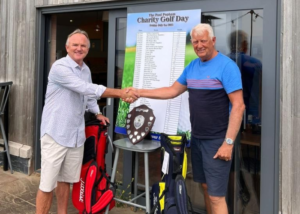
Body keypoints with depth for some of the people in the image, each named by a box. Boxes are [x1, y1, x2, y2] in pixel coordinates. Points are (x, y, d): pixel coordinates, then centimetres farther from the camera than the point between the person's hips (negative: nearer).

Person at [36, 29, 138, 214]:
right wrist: (120, 93, -27)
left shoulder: (86, 70, 11)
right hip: (56, 133, -7)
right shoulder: (59, 67, -15)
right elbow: (86, 89, -25)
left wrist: (98, 113, 14)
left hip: (76, 134, 7)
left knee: (65, 180, 16)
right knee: (48, 184, -1)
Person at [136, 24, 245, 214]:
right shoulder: (192, 66, 9)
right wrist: (139, 92, 10)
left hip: (217, 141, -7)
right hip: (197, 138, 7)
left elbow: (238, 106, -16)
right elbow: (172, 91, 16)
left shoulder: (227, 66, -13)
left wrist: (228, 142, -19)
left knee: (216, 196, -2)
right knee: (206, 186, 17)